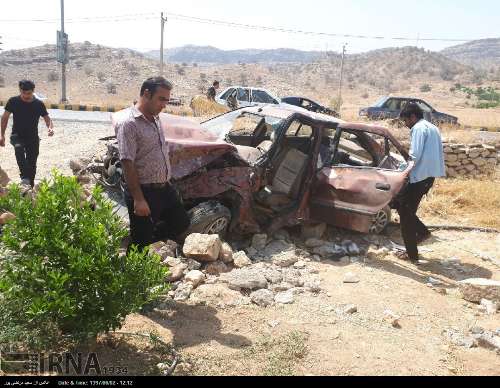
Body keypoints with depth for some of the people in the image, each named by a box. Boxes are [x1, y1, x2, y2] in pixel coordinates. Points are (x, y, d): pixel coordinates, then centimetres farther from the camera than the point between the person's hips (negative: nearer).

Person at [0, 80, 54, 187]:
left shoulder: (39, 104, -5)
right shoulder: (13, 102, -6)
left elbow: (47, 118, 2)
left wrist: (50, 128, -21)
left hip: (33, 137, 1)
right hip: (17, 135, -1)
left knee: (32, 164, 3)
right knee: (19, 148, -34)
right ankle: (24, 177, -36)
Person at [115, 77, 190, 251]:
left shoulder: (155, 119, 10)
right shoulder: (129, 123, -18)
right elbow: (128, 164, -22)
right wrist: (138, 199, -24)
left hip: (165, 188, 8)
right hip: (144, 191, -8)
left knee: (181, 223, 17)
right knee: (141, 243, 3)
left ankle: (148, 239, 31)